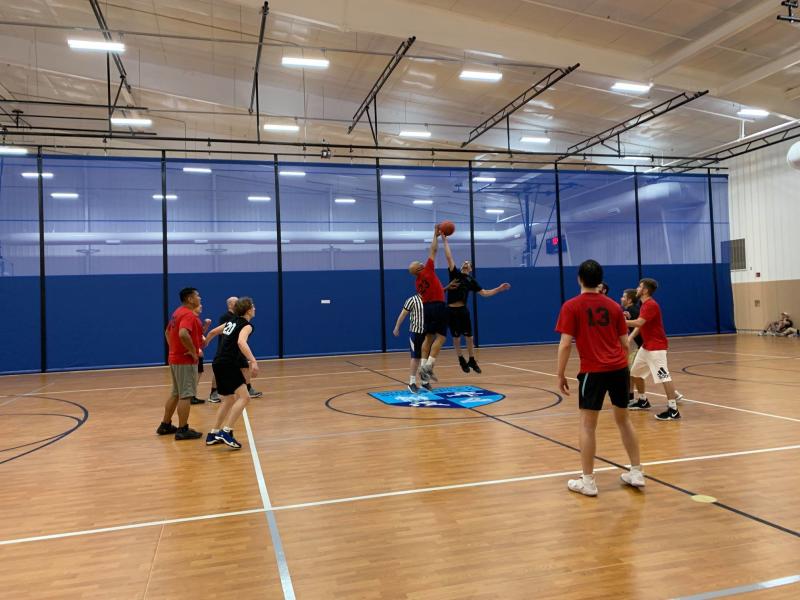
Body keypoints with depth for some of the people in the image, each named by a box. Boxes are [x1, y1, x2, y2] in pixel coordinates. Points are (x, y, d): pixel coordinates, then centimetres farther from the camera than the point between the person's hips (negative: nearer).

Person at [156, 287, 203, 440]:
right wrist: (193, 351, -24)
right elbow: (183, 334, -35)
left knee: (175, 393, 18)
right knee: (186, 395, -4)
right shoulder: (189, 314, -18)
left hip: (175, 358, 10)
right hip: (186, 361, -10)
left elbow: (167, 332, 23)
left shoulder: (178, 312, 13)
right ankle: (183, 430, 1)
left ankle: (165, 425, 26)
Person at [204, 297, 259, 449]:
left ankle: (213, 434, 25)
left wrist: (204, 343, 52)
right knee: (244, 397, -15)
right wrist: (253, 361, -38)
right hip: (228, 364, -9)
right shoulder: (247, 325, -7)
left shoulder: (232, 322, 18)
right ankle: (226, 432, -23)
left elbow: (213, 332, 32)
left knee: (229, 400, 20)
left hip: (219, 364, 9)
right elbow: (241, 342, -27)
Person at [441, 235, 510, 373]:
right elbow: (449, 257, -3)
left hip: (463, 310, 2)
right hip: (451, 310, -1)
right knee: (456, 337, 7)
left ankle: (472, 361, 21)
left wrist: (499, 289, 1)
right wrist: (445, 241, -8)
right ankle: (462, 361, 26)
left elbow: (484, 293, 9)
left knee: (469, 337, 5)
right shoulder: (454, 273, 4)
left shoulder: (471, 280, 10)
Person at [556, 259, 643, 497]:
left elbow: (566, 344, -9)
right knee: (624, 419, 18)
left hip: (593, 371, -5)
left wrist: (560, 375, -1)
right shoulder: (613, 306, 10)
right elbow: (625, 343, 12)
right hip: (619, 368, 5)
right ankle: (636, 473, 27)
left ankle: (588, 481, 8)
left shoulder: (571, 306, -3)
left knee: (588, 424, 3)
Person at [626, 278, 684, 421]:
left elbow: (638, 323, -29)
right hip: (646, 346, 11)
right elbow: (639, 325, 15)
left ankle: (673, 410, -13)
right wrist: (630, 337, 0)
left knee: (663, 376, -13)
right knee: (636, 372, 17)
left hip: (656, 346, -11)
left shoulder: (651, 305, -19)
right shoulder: (644, 305, 14)